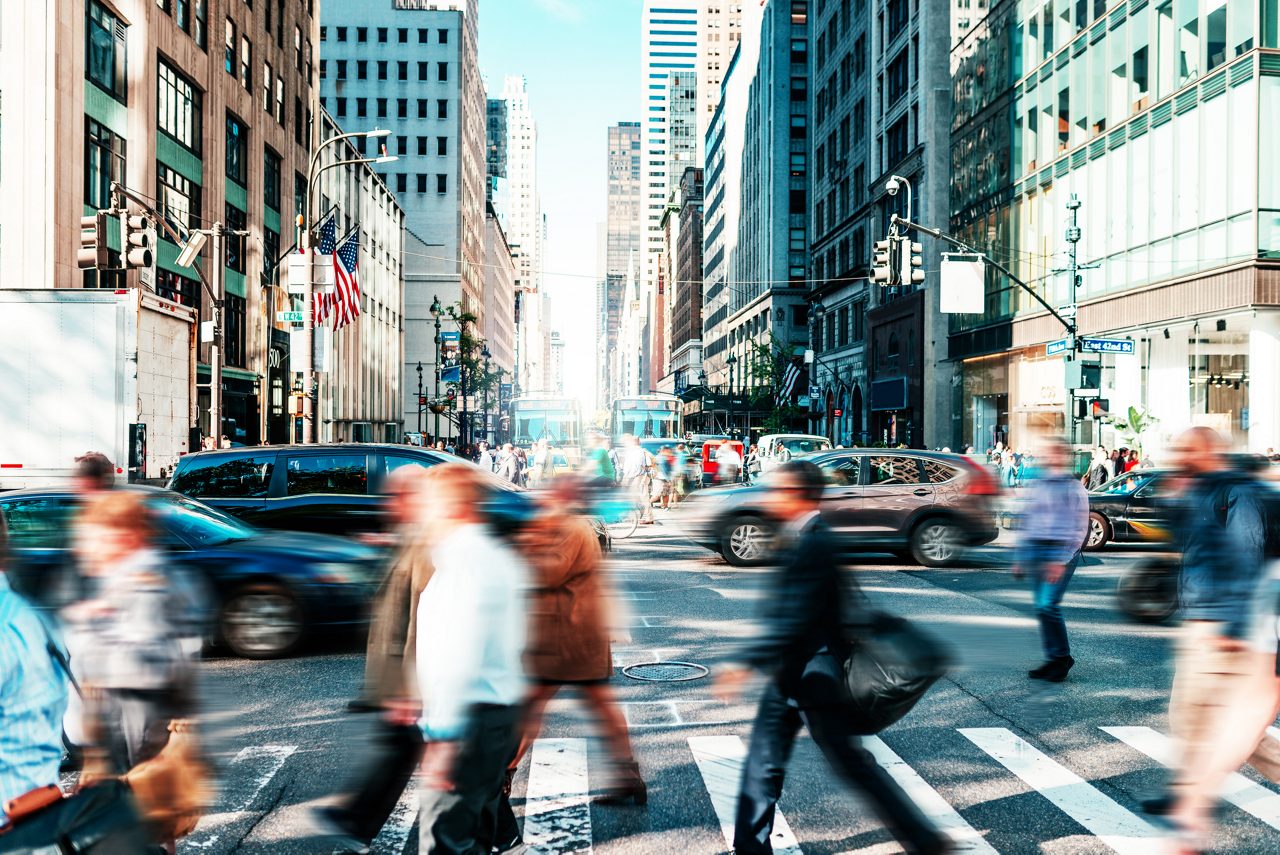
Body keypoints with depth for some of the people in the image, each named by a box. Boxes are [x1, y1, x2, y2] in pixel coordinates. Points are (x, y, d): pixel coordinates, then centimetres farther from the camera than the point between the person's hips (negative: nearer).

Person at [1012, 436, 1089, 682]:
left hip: (1060, 551, -7)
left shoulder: (1072, 487, -4)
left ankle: (1062, 657, 2)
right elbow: (1026, 522, 21)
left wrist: (1062, 560, -16)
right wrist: (1019, 557, 18)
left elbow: (1079, 527, -9)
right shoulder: (1038, 485, 16)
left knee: (1048, 605, -14)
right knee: (1041, 608, 6)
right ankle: (1054, 659, 15)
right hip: (1034, 551, 7)